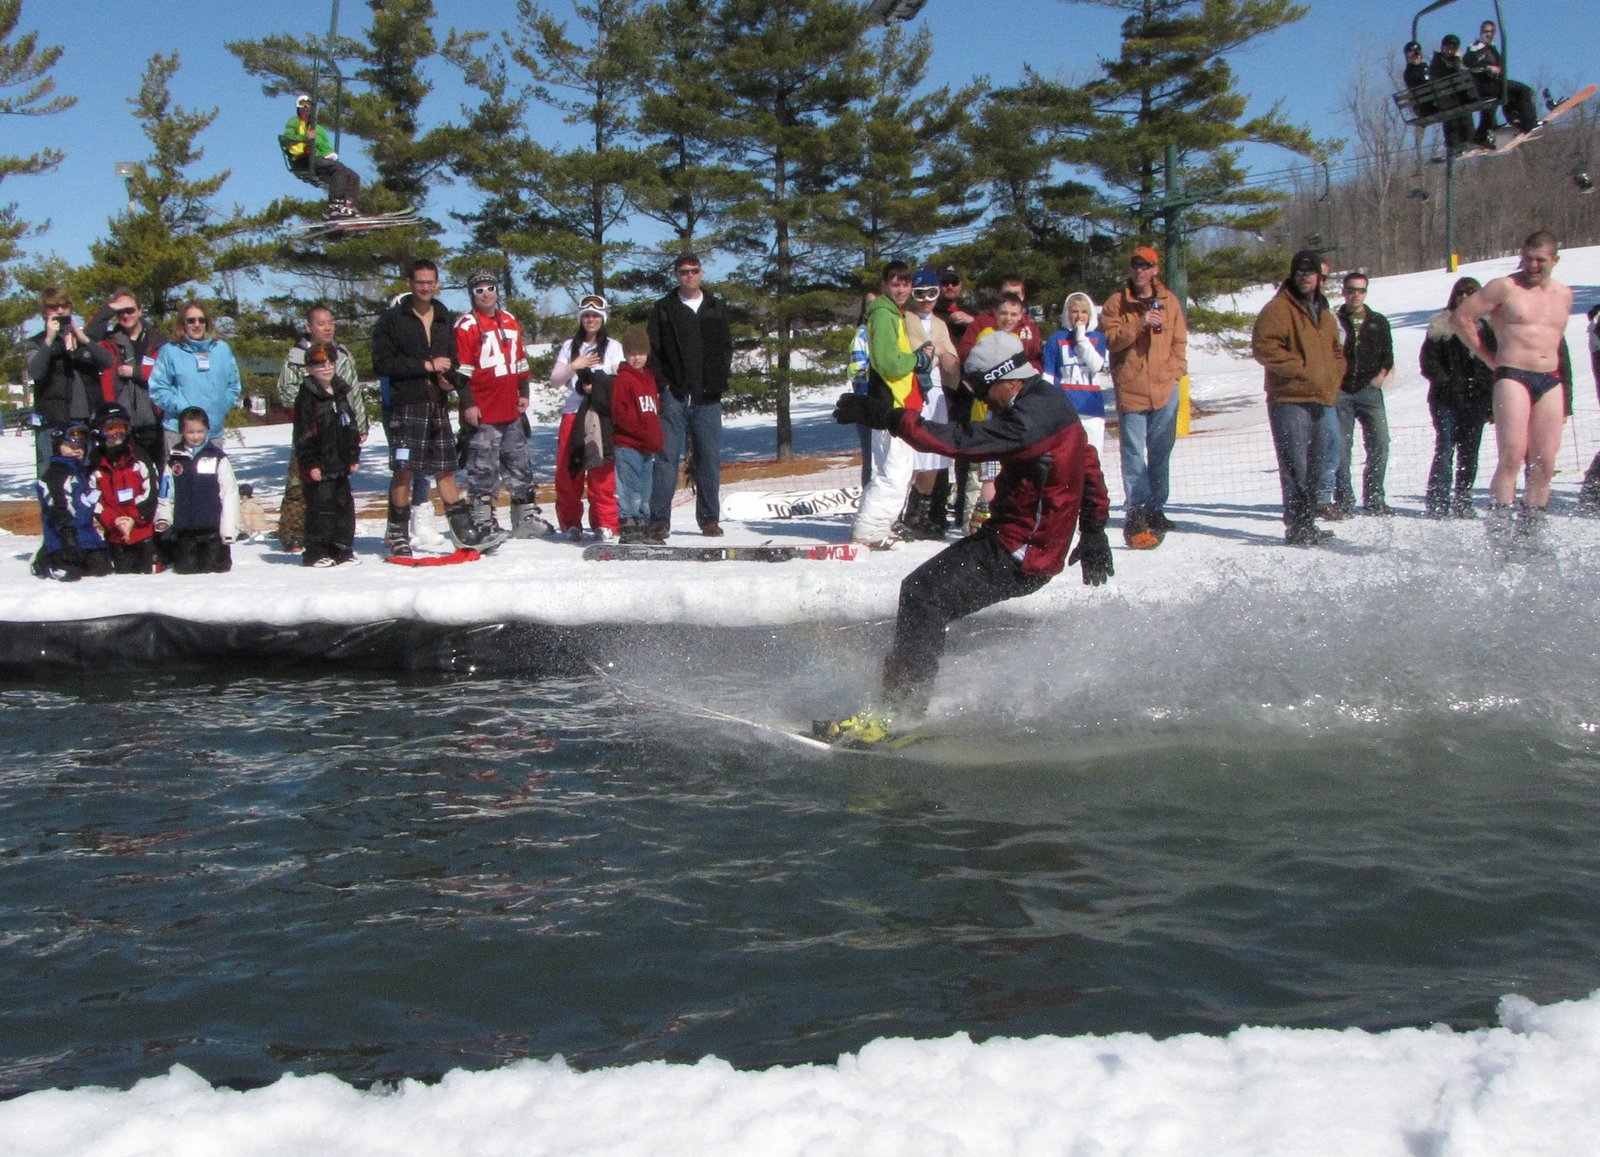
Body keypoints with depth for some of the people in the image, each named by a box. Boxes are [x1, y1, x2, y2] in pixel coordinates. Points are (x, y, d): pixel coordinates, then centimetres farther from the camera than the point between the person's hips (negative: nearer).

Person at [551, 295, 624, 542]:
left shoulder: (613, 347, 10)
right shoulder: (569, 346, 16)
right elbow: (555, 380, 10)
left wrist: (599, 384, -14)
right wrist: (574, 367, -6)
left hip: (602, 414, -2)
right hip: (573, 412, 2)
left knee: (602, 469, -6)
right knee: (567, 470, -2)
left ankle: (605, 523, -1)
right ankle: (570, 522, 7)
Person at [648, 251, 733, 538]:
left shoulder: (717, 309, 15)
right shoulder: (663, 309, 10)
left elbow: (726, 348, 16)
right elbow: (652, 350, 6)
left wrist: (719, 380, 2)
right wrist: (662, 382, -6)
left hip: (707, 398, 2)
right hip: (673, 396, -2)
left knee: (709, 459, 3)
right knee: (667, 457, -7)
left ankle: (710, 517, 11)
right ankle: (659, 519, -6)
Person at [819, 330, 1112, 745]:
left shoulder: (1032, 418, -22)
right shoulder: (1052, 404, 12)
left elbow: (964, 440, -31)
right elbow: (1089, 465, 22)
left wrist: (891, 417, -29)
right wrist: (1094, 532, 31)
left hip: (1022, 555, -11)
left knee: (925, 598, -17)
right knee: (920, 588, 10)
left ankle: (892, 714, -18)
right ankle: (904, 695, 11)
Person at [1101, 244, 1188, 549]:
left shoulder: (1169, 301, 8)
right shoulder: (1117, 303, 1)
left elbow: (1180, 341, 9)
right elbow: (1111, 338, -10)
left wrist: (1175, 372, -2)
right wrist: (1140, 324, -20)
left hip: (1165, 390, 3)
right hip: (1130, 390, -3)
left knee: (1160, 454, 10)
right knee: (1134, 454, -4)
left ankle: (1155, 509, 20)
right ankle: (1136, 515, -3)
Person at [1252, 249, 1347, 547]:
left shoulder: (1324, 313, 20)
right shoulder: (1279, 308, -6)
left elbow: (1337, 351, 29)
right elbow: (1263, 346, -16)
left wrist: (1333, 378, 10)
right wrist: (1300, 368, -17)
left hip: (1321, 400, 8)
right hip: (1289, 400, -8)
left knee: (1314, 466, 13)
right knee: (1295, 466, -11)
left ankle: (1308, 523, 21)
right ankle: (1297, 527, -8)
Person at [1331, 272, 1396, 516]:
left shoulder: (1378, 322, 14)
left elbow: (1387, 354, 19)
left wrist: (1383, 373, 2)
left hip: (1369, 390, 2)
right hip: (1339, 392, -2)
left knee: (1380, 445, -5)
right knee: (1340, 447, -3)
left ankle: (1374, 498, 4)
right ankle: (1343, 499, 5)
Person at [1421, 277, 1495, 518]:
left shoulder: (1485, 329, 14)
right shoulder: (1441, 325, 5)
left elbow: (1493, 368, 15)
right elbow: (1428, 361, -1)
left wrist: (1492, 404, 9)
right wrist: (1448, 384, -12)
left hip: (1475, 401, 3)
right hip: (1446, 399, -3)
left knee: (1469, 453, 3)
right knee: (1445, 448, -11)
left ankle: (1463, 502, 11)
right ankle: (1437, 502, -8)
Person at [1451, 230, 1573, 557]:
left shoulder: (1564, 295, 17)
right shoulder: (1505, 287, 0)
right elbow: (1461, 317, -1)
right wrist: (1488, 355, 0)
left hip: (1550, 382, 5)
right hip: (1513, 377, -5)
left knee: (1544, 463, 0)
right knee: (1512, 457, -17)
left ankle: (1529, 532, 8)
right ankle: (1499, 531, -15)